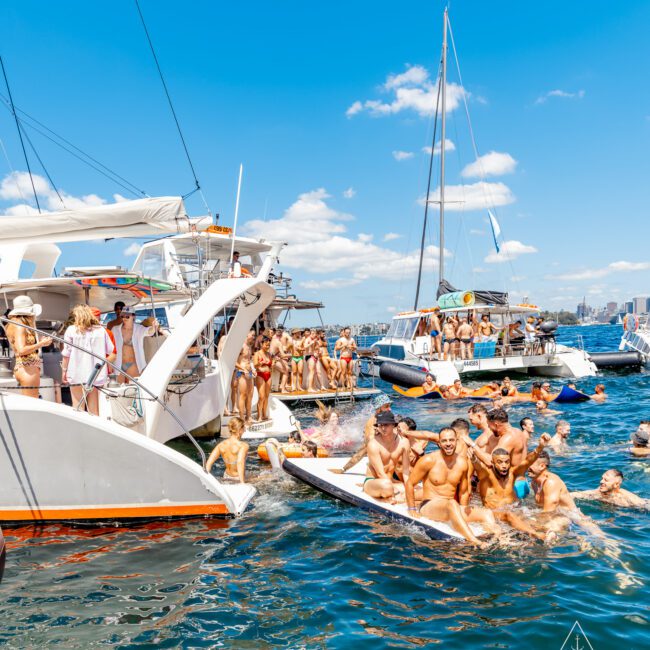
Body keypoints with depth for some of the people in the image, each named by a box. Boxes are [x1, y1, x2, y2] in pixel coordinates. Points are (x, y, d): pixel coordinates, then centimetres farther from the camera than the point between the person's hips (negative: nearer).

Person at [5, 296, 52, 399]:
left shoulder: (15, 324, 17)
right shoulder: (19, 326, -11)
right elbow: (22, 350, -20)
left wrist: (39, 341, 16)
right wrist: (41, 344, -13)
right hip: (28, 369, -10)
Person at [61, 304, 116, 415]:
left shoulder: (71, 330, -1)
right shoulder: (101, 330, 6)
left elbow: (66, 355, -1)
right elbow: (112, 354, 7)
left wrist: (64, 371, 8)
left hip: (77, 375, -2)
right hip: (96, 376, 2)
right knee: (94, 411, 9)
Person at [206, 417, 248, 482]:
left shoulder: (222, 444, -1)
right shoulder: (243, 445, -17)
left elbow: (209, 463, -4)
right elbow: (239, 463, -32)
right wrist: (242, 483, -34)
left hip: (226, 477, 6)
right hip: (237, 478, -6)